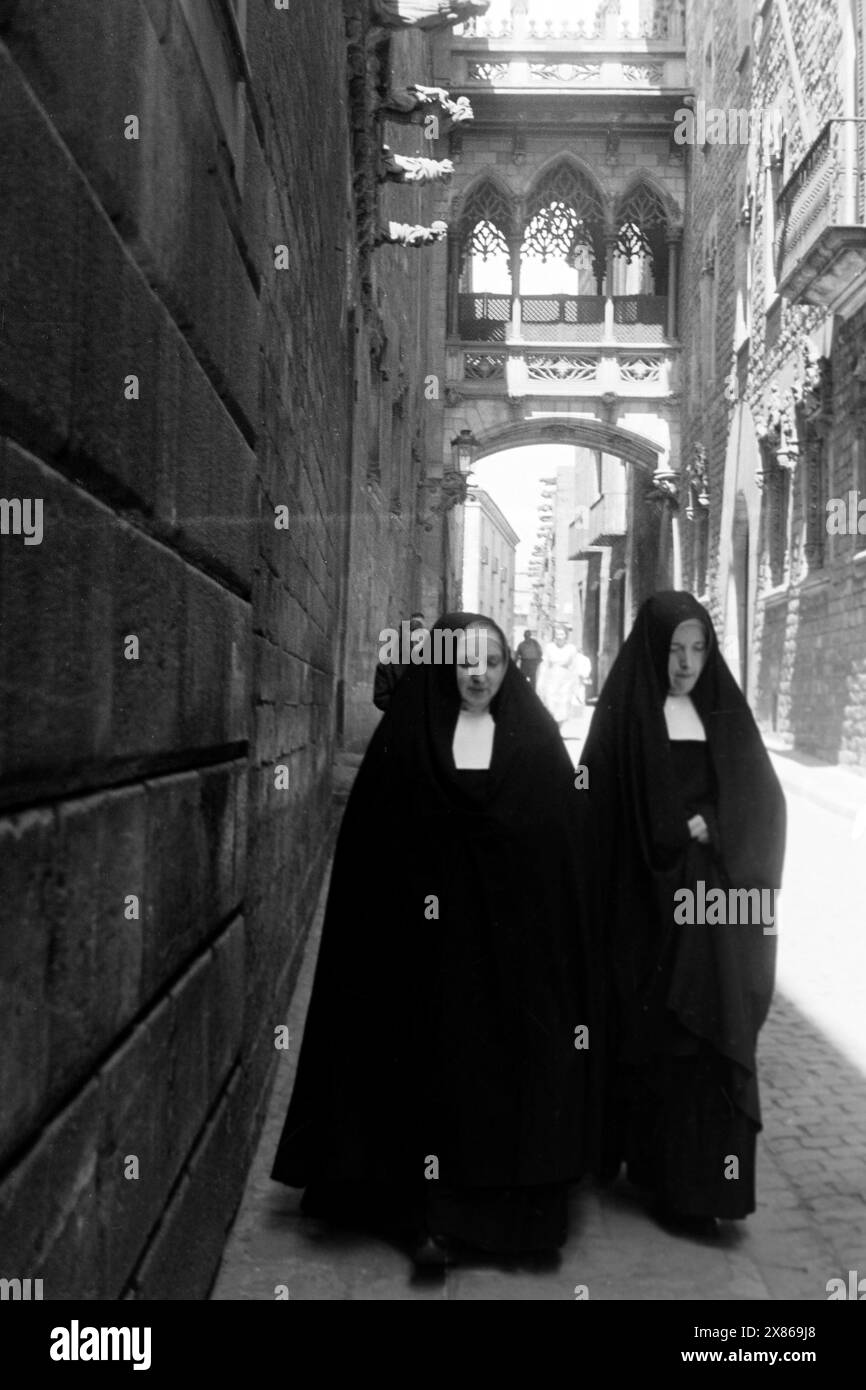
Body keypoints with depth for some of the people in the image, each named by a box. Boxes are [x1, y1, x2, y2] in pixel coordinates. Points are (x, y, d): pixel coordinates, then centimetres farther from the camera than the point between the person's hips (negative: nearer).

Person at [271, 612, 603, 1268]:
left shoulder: (535, 737, 3)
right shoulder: (408, 734, 2)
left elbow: (570, 845, 1)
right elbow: (375, 844, -1)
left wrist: (565, 944, -4)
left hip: (518, 939, 1)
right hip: (433, 938, -1)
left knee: (515, 1061, 6)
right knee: (436, 1065, 3)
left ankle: (521, 1204, 22)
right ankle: (434, 1212, 15)